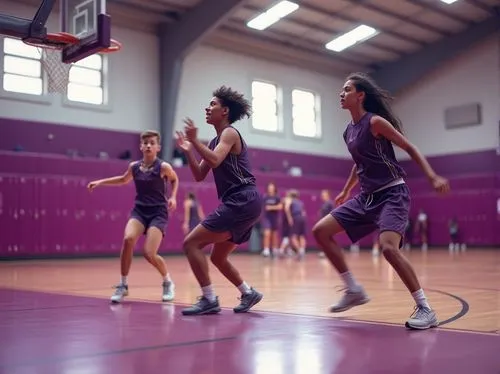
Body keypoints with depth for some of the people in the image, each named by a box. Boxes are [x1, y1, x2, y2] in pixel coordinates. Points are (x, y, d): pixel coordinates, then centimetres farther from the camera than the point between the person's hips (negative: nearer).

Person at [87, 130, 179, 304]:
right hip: (139, 210, 3)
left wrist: (173, 197, -2)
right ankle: (123, 285, -8)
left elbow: (174, 179, 12)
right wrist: (100, 182, 17)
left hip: (158, 213, -3)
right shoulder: (134, 166, 2)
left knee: (149, 253, -16)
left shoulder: (163, 167, -10)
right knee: (128, 239, -25)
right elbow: (123, 180, 24)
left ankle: (168, 283, 14)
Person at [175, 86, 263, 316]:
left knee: (191, 243, -11)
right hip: (241, 204, 10)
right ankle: (249, 294, 27)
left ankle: (209, 300, -9)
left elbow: (215, 161, -24)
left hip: (243, 202, -10)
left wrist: (195, 141, -15)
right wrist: (188, 151, 9)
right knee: (218, 257, 19)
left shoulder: (230, 133, -5)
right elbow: (200, 176, 19)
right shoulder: (215, 141, 21)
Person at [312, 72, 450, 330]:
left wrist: (433, 178, -23)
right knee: (321, 231, 2)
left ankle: (425, 309, -14)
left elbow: (409, 148, -11)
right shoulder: (349, 131, 10)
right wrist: (345, 192, 33)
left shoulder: (375, 122, -12)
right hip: (367, 196, 9)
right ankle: (354, 290, 10)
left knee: (388, 247, -29)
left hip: (392, 193, -8)